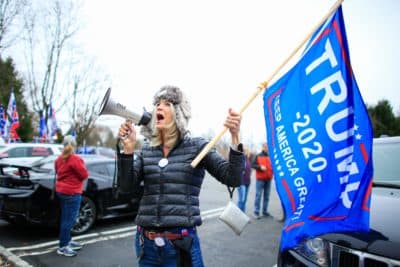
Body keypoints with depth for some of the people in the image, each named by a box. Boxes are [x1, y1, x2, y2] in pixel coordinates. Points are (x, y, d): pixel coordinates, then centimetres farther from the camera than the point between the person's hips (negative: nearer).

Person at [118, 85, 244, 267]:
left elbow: (232, 179, -10)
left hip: (181, 242, -3)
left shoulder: (196, 146, -4)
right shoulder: (146, 149, 5)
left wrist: (235, 137, -24)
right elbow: (126, 186, -3)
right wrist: (128, 149, -17)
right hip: (146, 241, 4)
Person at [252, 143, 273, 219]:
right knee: (258, 195, -5)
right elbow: (253, 165, -2)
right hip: (260, 179, -4)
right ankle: (256, 212, 0)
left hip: (268, 179, 4)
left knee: (266, 196, 9)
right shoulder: (258, 156, 1)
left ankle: (265, 211, 18)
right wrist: (260, 167, -16)